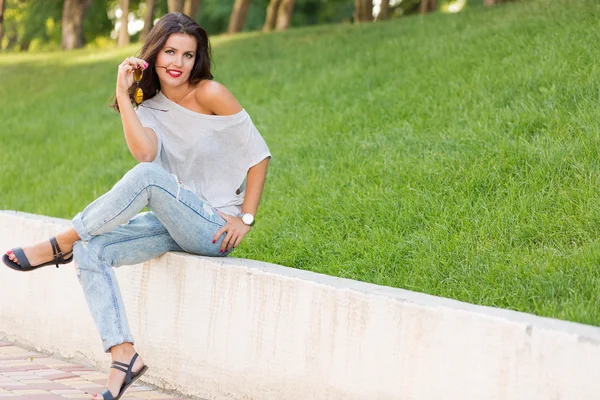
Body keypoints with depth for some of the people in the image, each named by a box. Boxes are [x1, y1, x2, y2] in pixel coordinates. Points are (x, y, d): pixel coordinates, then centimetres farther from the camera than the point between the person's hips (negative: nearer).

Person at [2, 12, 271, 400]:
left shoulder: (209, 94, -9)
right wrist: (123, 94, -15)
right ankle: (124, 357, -19)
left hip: (215, 229, -6)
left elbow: (258, 154, -7)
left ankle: (60, 244, -19)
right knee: (91, 252, -15)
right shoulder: (148, 107, 8)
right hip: (175, 224, 7)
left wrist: (246, 219, -11)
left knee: (148, 176, -32)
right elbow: (145, 151, -15)